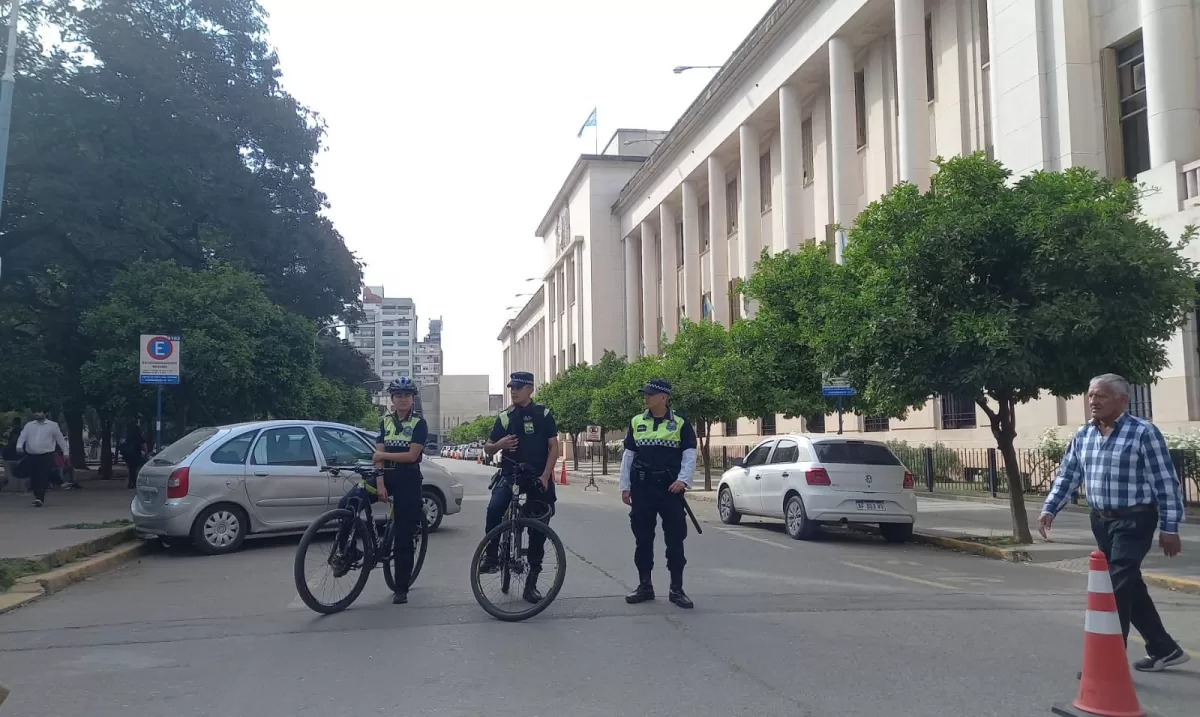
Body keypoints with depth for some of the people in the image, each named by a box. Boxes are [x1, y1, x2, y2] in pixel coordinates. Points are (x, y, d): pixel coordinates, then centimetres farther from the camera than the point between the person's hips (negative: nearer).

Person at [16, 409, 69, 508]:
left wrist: (65, 452, 3)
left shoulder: (53, 425, 3)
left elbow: (60, 439, 5)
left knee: (43, 478, -13)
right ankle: (38, 498, 22)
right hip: (31, 456, 4)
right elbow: (22, 436, 3)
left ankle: (39, 499, -18)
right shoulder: (29, 425, 12)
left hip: (46, 456, -4)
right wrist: (19, 446, -18)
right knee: (33, 478, 8)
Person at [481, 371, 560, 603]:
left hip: (538, 476, 0)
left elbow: (553, 447, -1)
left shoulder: (544, 414, 1)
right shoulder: (505, 417, 5)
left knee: (539, 529, 1)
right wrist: (500, 444, -12)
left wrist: (545, 476, -13)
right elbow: (487, 448, 12)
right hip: (510, 473, 1)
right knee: (494, 508, -28)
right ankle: (490, 555, -7)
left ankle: (531, 583, 12)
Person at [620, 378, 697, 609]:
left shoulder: (680, 423, 0)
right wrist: (625, 486, 5)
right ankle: (645, 586, 18)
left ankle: (677, 589, 9)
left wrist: (683, 479, -16)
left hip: (670, 488, -3)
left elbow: (689, 455, -2)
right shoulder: (636, 422, 8)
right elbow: (628, 456, 10)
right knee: (643, 539, 8)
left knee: (675, 539, 0)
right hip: (642, 488, 3)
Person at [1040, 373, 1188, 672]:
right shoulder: (1083, 435, 7)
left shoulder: (1143, 432, -11)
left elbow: (1165, 482, -10)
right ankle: (1165, 649, 32)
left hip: (1133, 519, -7)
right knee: (1130, 588, 16)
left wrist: (1169, 527, -11)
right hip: (1101, 520, 7)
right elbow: (1068, 475, 12)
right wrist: (1050, 509, 1)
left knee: (1118, 588, -10)